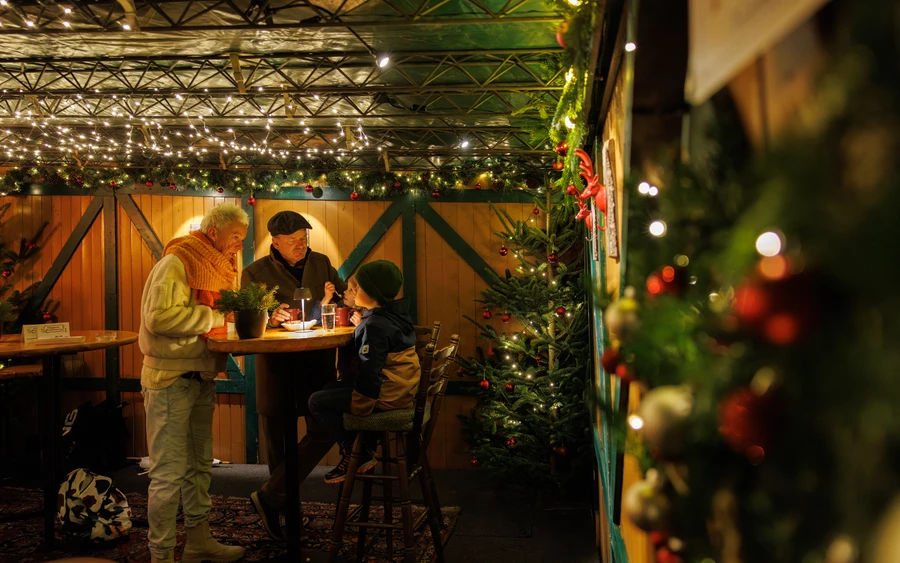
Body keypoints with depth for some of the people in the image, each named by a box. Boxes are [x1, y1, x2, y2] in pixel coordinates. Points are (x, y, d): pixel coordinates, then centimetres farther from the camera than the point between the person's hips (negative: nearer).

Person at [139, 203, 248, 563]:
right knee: (170, 472, -2)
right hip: (170, 381, -9)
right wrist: (214, 316, -21)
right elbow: (160, 317, -27)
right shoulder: (176, 264, -15)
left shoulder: (216, 267, 12)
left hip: (201, 378, 9)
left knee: (199, 466, 17)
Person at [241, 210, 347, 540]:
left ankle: (269, 497, 5)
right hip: (277, 366, -2)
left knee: (323, 432, -7)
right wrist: (269, 319, -26)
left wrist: (332, 302, -9)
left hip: (318, 362, 3)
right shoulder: (256, 273, 1)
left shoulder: (321, 263, 9)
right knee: (277, 440, 5)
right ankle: (283, 511, 21)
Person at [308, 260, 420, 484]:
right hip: (401, 389, 10)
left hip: (385, 396, -10)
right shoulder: (394, 315, 8)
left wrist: (359, 407, -18)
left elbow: (369, 371, -26)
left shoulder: (375, 325, -23)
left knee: (317, 402, -3)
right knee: (331, 390, 25)